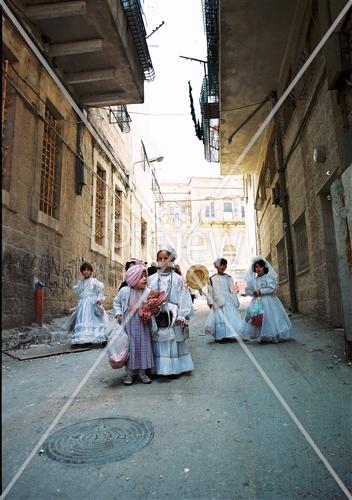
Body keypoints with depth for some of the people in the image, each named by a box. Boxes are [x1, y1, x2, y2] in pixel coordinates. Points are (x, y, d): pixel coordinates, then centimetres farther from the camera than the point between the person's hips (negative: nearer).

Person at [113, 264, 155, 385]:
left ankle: (142, 372, 23)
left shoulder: (148, 292, -5)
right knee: (129, 348, 6)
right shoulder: (124, 291, -4)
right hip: (128, 326, -1)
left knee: (143, 347, 7)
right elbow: (116, 302, 10)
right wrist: (118, 313, -1)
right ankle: (129, 373, 20)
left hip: (142, 326, 1)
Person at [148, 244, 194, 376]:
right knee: (158, 343, 4)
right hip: (157, 317, 1)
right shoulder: (152, 279, 6)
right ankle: (157, 368, 17)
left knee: (173, 344, 5)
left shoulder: (178, 279, 2)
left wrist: (182, 316, -9)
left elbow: (183, 298, -2)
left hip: (173, 317, -1)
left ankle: (174, 368, 18)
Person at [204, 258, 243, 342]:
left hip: (228, 301, 1)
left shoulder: (228, 277, 6)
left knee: (230, 318, -1)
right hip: (217, 303, -1)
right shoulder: (212, 278, 4)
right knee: (219, 319, -3)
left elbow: (232, 290, 7)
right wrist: (210, 302, 0)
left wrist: (235, 301, 4)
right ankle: (220, 337, 6)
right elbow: (210, 292, 5)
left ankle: (228, 335, 10)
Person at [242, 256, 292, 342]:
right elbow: (247, 290, 13)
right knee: (257, 318, -1)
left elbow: (271, 288, -14)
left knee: (270, 318, -6)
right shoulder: (253, 279, 10)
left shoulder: (268, 277, -4)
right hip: (257, 302, 4)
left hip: (268, 301, -4)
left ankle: (274, 337, 5)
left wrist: (260, 291, -14)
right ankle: (261, 337, 9)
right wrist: (253, 293, -7)